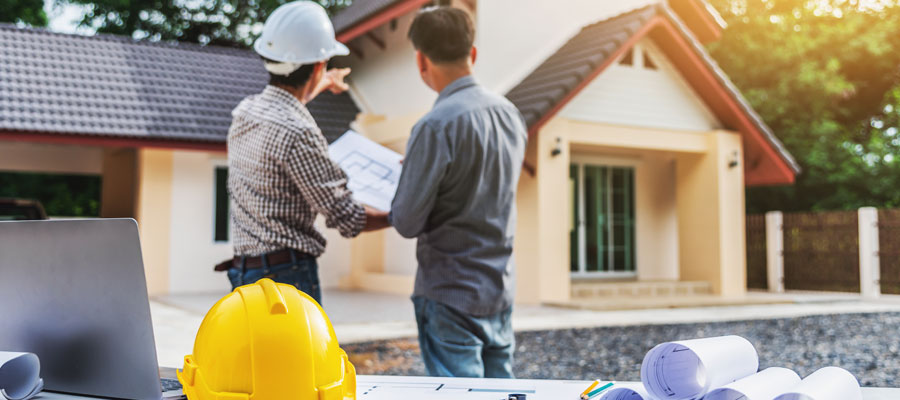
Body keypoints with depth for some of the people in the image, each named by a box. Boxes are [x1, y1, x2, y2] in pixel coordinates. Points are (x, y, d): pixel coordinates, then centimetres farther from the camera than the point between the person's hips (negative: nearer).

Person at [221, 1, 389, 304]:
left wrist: (318, 87, 50)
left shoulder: (244, 112, 7)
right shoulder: (298, 133, -20)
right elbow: (345, 217, -16)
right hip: (288, 275, -9)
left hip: (245, 270, 9)